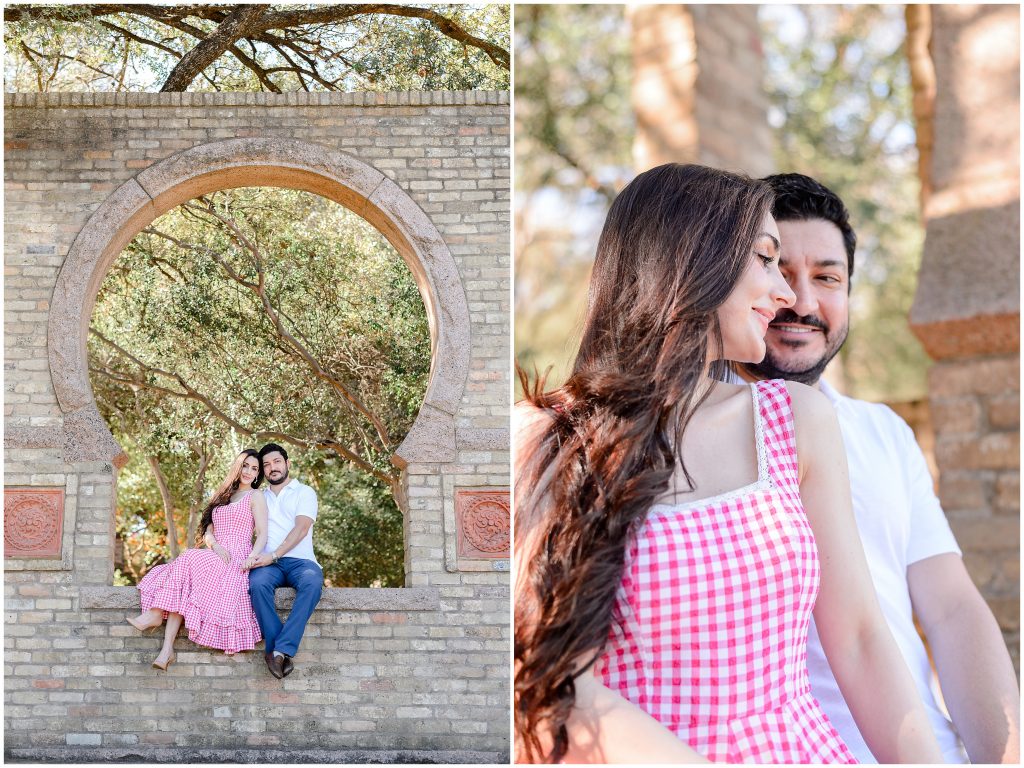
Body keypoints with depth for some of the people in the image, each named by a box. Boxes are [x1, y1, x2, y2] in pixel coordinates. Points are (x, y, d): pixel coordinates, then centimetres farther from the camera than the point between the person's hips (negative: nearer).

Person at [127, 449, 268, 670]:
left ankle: (156, 614, -22)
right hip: (214, 558, 5)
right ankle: (167, 649, -34)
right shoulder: (223, 496, 26)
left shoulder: (255, 496, 8)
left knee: (188, 559, -28)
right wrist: (215, 545, -5)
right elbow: (208, 529, 18)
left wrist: (252, 557, -21)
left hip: (236, 560, -5)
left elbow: (262, 534, -2)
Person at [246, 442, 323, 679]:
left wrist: (274, 555, -15)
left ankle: (280, 650, -42)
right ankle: (280, 651, -34)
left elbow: (301, 528, -2)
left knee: (312, 583, -38)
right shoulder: (259, 498, 26)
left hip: (299, 560, -2)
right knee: (258, 584, -35)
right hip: (268, 562, 2)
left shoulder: (304, 492, 13)